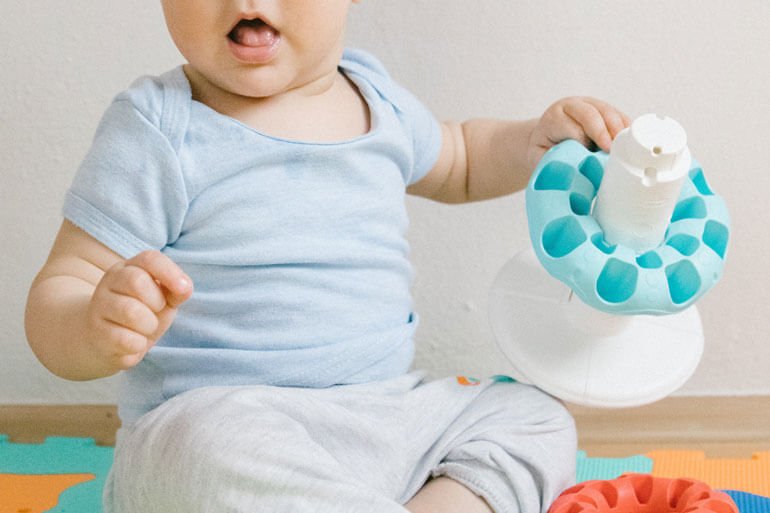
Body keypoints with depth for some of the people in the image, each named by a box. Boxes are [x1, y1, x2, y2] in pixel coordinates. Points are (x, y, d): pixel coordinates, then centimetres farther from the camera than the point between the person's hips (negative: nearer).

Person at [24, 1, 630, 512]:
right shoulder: (159, 131, -8)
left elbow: (458, 162, 33)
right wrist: (97, 332, -34)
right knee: (221, 456, -38)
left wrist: (545, 136, 13)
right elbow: (60, 293, -9)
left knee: (538, 420, 2)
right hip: (209, 417, -6)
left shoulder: (377, 99, 10)